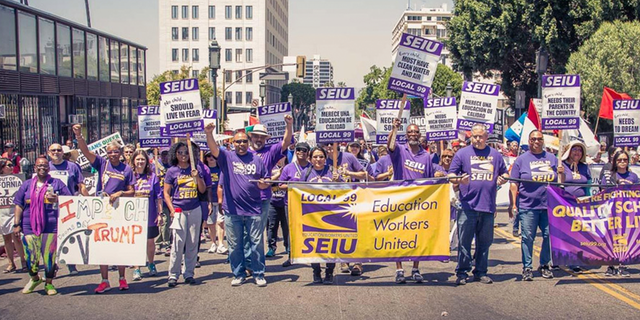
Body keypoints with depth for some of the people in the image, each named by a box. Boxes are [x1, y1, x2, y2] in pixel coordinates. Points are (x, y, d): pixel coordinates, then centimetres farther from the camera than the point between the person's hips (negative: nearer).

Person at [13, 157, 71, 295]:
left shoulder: (57, 183, 7)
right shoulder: (27, 185, 13)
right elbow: (19, 205, 12)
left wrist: (57, 199, -15)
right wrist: (16, 224, 6)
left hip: (51, 226, -2)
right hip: (30, 226, 2)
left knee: (49, 256, -1)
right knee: (30, 256, 0)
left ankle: (49, 283, 16)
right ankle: (34, 279, 28)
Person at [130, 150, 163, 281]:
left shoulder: (152, 176, 1)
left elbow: (158, 196, 2)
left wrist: (160, 214, -1)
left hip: (150, 215, 1)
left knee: (150, 241, 12)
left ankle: (151, 264, 32)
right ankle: (136, 269, 11)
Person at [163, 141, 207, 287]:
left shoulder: (196, 169, 7)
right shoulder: (172, 171, 2)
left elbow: (203, 190, 6)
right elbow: (166, 193, 3)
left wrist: (197, 177, -10)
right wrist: (172, 209, -8)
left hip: (195, 210, 3)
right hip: (179, 210, -3)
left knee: (193, 243, 5)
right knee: (178, 242, -8)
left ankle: (189, 274, 14)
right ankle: (173, 274, 1)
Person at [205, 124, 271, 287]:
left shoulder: (257, 159, 9)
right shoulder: (227, 157, 4)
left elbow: (266, 182, 14)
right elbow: (214, 149, -15)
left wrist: (264, 184, -10)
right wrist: (209, 134, -32)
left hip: (254, 210, 0)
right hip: (232, 210, 0)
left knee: (257, 243, 4)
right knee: (234, 245, 8)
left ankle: (259, 274, 15)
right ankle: (239, 274, 21)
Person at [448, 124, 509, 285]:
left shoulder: (495, 154, 13)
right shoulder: (462, 153, 5)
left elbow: (505, 173, 21)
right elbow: (451, 175, 1)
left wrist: (503, 179, -2)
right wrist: (459, 180, -20)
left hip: (488, 205, 3)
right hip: (467, 205, -3)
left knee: (484, 241, 9)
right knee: (464, 241, -2)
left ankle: (481, 272, 20)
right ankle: (462, 273, 7)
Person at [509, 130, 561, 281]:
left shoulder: (552, 158, 13)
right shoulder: (521, 159, 5)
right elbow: (514, 183, 0)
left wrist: (561, 173, -6)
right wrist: (512, 203, -8)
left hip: (549, 206, 3)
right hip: (527, 206, -2)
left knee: (550, 236, 5)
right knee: (527, 237, 0)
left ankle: (544, 265, 22)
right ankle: (527, 268, 10)